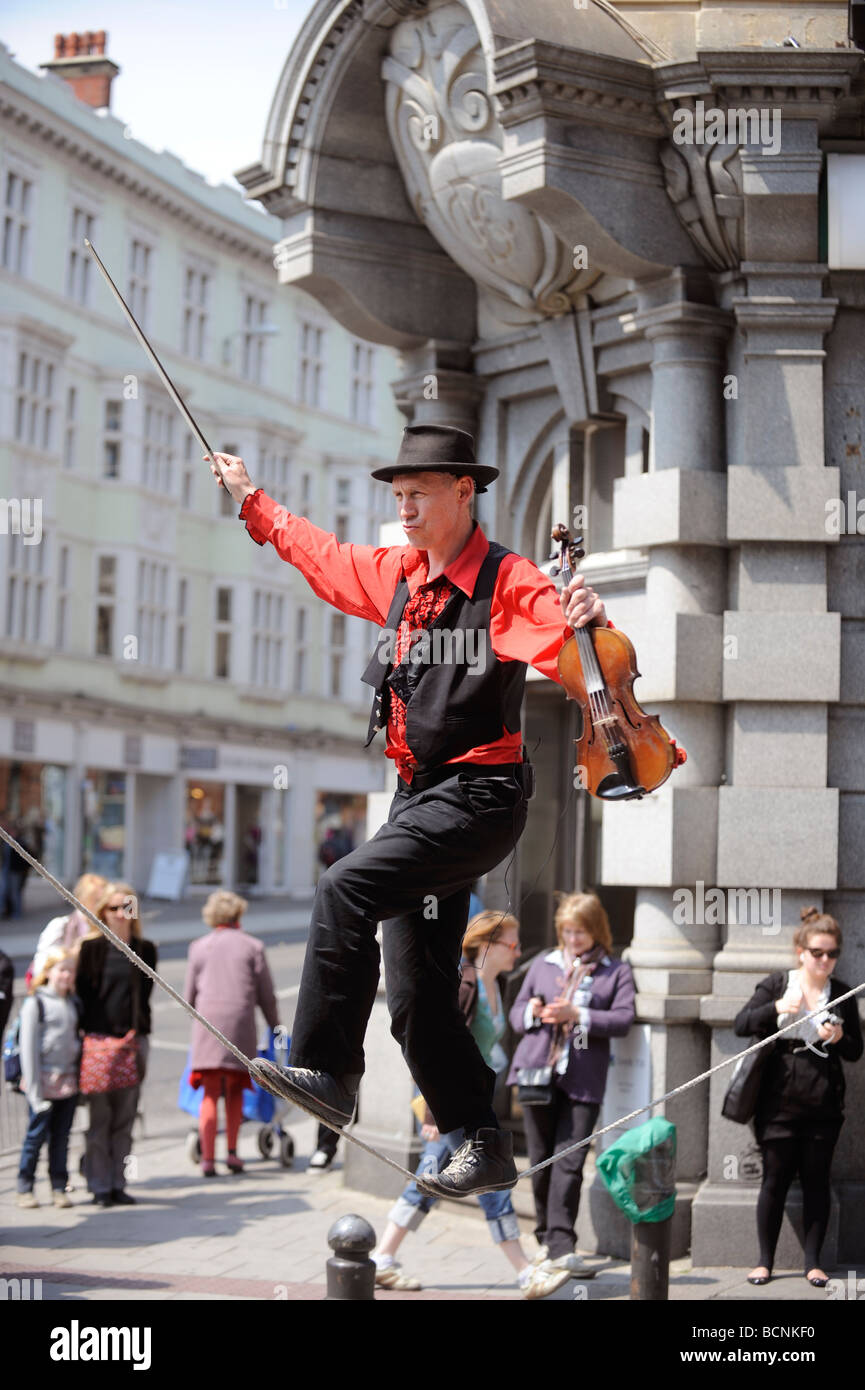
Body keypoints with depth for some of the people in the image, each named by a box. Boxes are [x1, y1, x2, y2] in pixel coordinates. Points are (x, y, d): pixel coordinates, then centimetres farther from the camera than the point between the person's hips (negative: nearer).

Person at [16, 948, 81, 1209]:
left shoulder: (72, 1003, 11)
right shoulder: (35, 1004, -6)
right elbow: (29, 1049, -8)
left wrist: (80, 1079, 10)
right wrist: (35, 1092, -12)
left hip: (69, 1080, 5)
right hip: (44, 1081, -5)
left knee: (61, 1136, 6)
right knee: (37, 1134, -1)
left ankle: (59, 1188, 13)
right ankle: (25, 1189, 11)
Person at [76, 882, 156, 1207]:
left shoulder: (145, 950, 9)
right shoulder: (91, 948, 0)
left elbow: (144, 995, 11)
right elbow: (82, 993, 0)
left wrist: (139, 1035, 3)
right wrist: (88, 1034, -6)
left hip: (132, 1039, 3)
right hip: (98, 1040, -3)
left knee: (125, 1118, 6)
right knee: (100, 1117, -1)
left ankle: (118, 1183, 13)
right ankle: (100, 1186, 5)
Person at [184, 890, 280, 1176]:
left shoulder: (199, 947, 11)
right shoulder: (252, 947, 7)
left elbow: (190, 994, 12)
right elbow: (266, 995, 8)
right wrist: (275, 1025, 21)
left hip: (207, 1021, 1)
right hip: (241, 1021, -1)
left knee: (210, 1093, 2)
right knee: (235, 1089, 12)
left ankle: (208, 1158, -6)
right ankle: (232, 1152, 7)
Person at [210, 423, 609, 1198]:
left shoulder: (507, 581, -10)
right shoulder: (394, 574, 11)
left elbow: (561, 641, -27)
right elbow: (320, 555, 29)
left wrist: (587, 623, -50)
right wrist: (252, 501, 38)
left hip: (482, 795, -8)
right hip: (420, 793, 8)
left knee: (345, 890, -25)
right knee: (418, 996, 6)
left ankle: (326, 1073, -19)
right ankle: (484, 1145, 12)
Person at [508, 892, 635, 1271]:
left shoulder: (616, 971, 8)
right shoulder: (542, 964, 17)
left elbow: (623, 1019, -3)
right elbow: (516, 1013, 18)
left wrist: (577, 1015, -15)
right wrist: (532, 1012, -5)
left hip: (583, 1078, -2)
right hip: (537, 1070, 3)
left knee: (569, 1162, -10)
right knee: (541, 1159, 7)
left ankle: (561, 1245, -11)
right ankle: (546, 1236, 21)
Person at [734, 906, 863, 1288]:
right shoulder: (777, 984, 1)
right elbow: (741, 1025, -5)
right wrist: (776, 1008, -20)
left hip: (823, 1105, 1)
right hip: (780, 1099, -1)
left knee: (816, 1181, 6)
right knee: (775, 1180, 3)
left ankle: (813, 1261, 14)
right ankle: (765, 1260, 13)